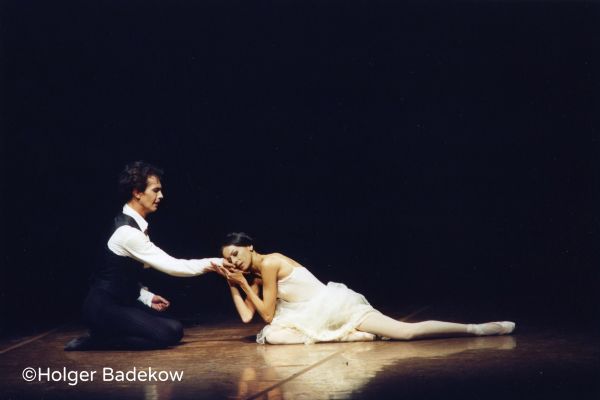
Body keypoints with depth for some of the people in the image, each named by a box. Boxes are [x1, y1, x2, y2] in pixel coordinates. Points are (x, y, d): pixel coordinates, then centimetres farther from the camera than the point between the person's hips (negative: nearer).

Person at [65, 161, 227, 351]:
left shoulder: (134, 225, 8)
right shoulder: (128, 231, -22)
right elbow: (171, 266, -20)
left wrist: (147, 297, 6)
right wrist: (213, 263, -15)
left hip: (119, 302, 10)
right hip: (105, 308, -10)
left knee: (172, 326, 11)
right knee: (172, 332, -19)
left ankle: (105, 332, 8)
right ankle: (96, 341, -10)